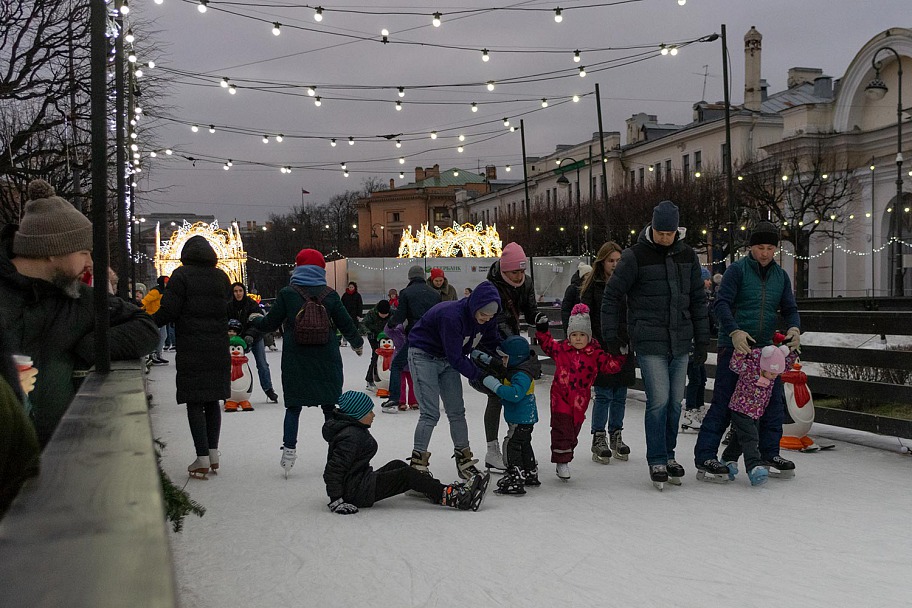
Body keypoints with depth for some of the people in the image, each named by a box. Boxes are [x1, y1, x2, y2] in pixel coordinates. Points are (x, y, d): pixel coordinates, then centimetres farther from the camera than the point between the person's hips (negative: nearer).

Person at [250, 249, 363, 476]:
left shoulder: (287, 294, -4)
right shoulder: (330, 295, 0)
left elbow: (270, 323, 1)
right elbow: (346, 324, 5)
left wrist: (255, 320, 23)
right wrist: (357, 343, 24)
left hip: (295, 360, -1)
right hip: (327, 360, 1)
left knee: (293, 406, 10)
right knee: (330, 405, 8)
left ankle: (289, 449, 3)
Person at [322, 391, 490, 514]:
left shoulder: (353, 428, 11)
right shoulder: (350, 436, -23)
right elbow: (333, 470, -28)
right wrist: (336, 501, -28)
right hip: (356, 493, -11)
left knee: (397, 465, 16)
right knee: (407, 475, -13)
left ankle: (442, 491, 10)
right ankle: (451, 497, -13)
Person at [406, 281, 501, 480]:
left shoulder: (486, 319, -12)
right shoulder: (451, 315, -35)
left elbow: (492, 344, 3)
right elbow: (456, 358, -31)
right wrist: (479, 375, -25)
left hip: (448, 359, 7)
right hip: (424, 356, -7)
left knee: (457, 411, 8)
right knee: (430, 413, -13)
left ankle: (463, 460, 18)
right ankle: (418, 464, -7)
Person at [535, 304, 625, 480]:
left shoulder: (595, 353, -2)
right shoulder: (560, 349, 0)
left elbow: (610, 365, -3)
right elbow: (547, 343, 16)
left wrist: (620, 355, -15)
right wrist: (542, 329, 6)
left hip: (580, 400, 2)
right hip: (561, 397, -2)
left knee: (573, 431, 13)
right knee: (562, 428, -7)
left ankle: (564, 458, 29)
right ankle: (562, 461, 0)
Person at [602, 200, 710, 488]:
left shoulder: (687, 256, 8)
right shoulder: (635, 256, -6)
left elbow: (698, 300, 15)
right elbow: (611, 295, -1)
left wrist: (702, 339, 12)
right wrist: (610, 334, -4)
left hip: (680, 343, 5)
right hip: (649, 343, -5)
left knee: (675, 402, 9)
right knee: (659, 400, -8)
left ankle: (668, 454, 23)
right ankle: (657, 461, 3)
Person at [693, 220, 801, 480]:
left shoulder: (780, 275, 13)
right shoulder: (737, 269, -6)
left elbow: (789, 308, 14)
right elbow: (721, 304, -13)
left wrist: (794, 328, -7)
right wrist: (734, 331, -27)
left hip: (765, 347, 6)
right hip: (734, 346, -6)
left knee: (774, 400, 9)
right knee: (724, 402, -5)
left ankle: (770, 452, 24)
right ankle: (705, 455, 0)